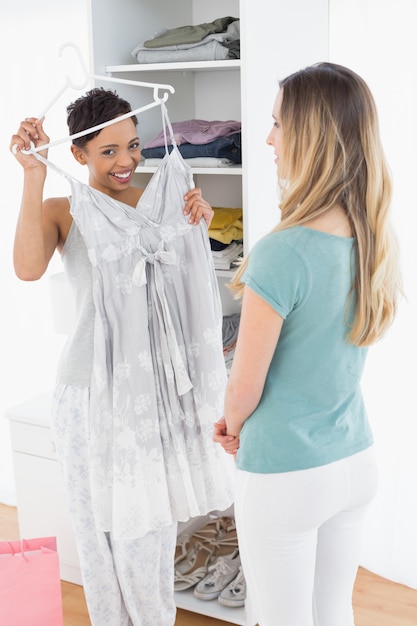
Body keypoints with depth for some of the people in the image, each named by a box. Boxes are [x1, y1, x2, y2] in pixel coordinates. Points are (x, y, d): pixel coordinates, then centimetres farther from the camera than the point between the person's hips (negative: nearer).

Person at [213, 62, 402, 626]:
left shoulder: (281, 254, -26)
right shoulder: (378, 240, -3)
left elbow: (245, 385, -16)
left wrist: (232, 427, 7)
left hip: (286, 477, -7)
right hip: (357, 462, 7)